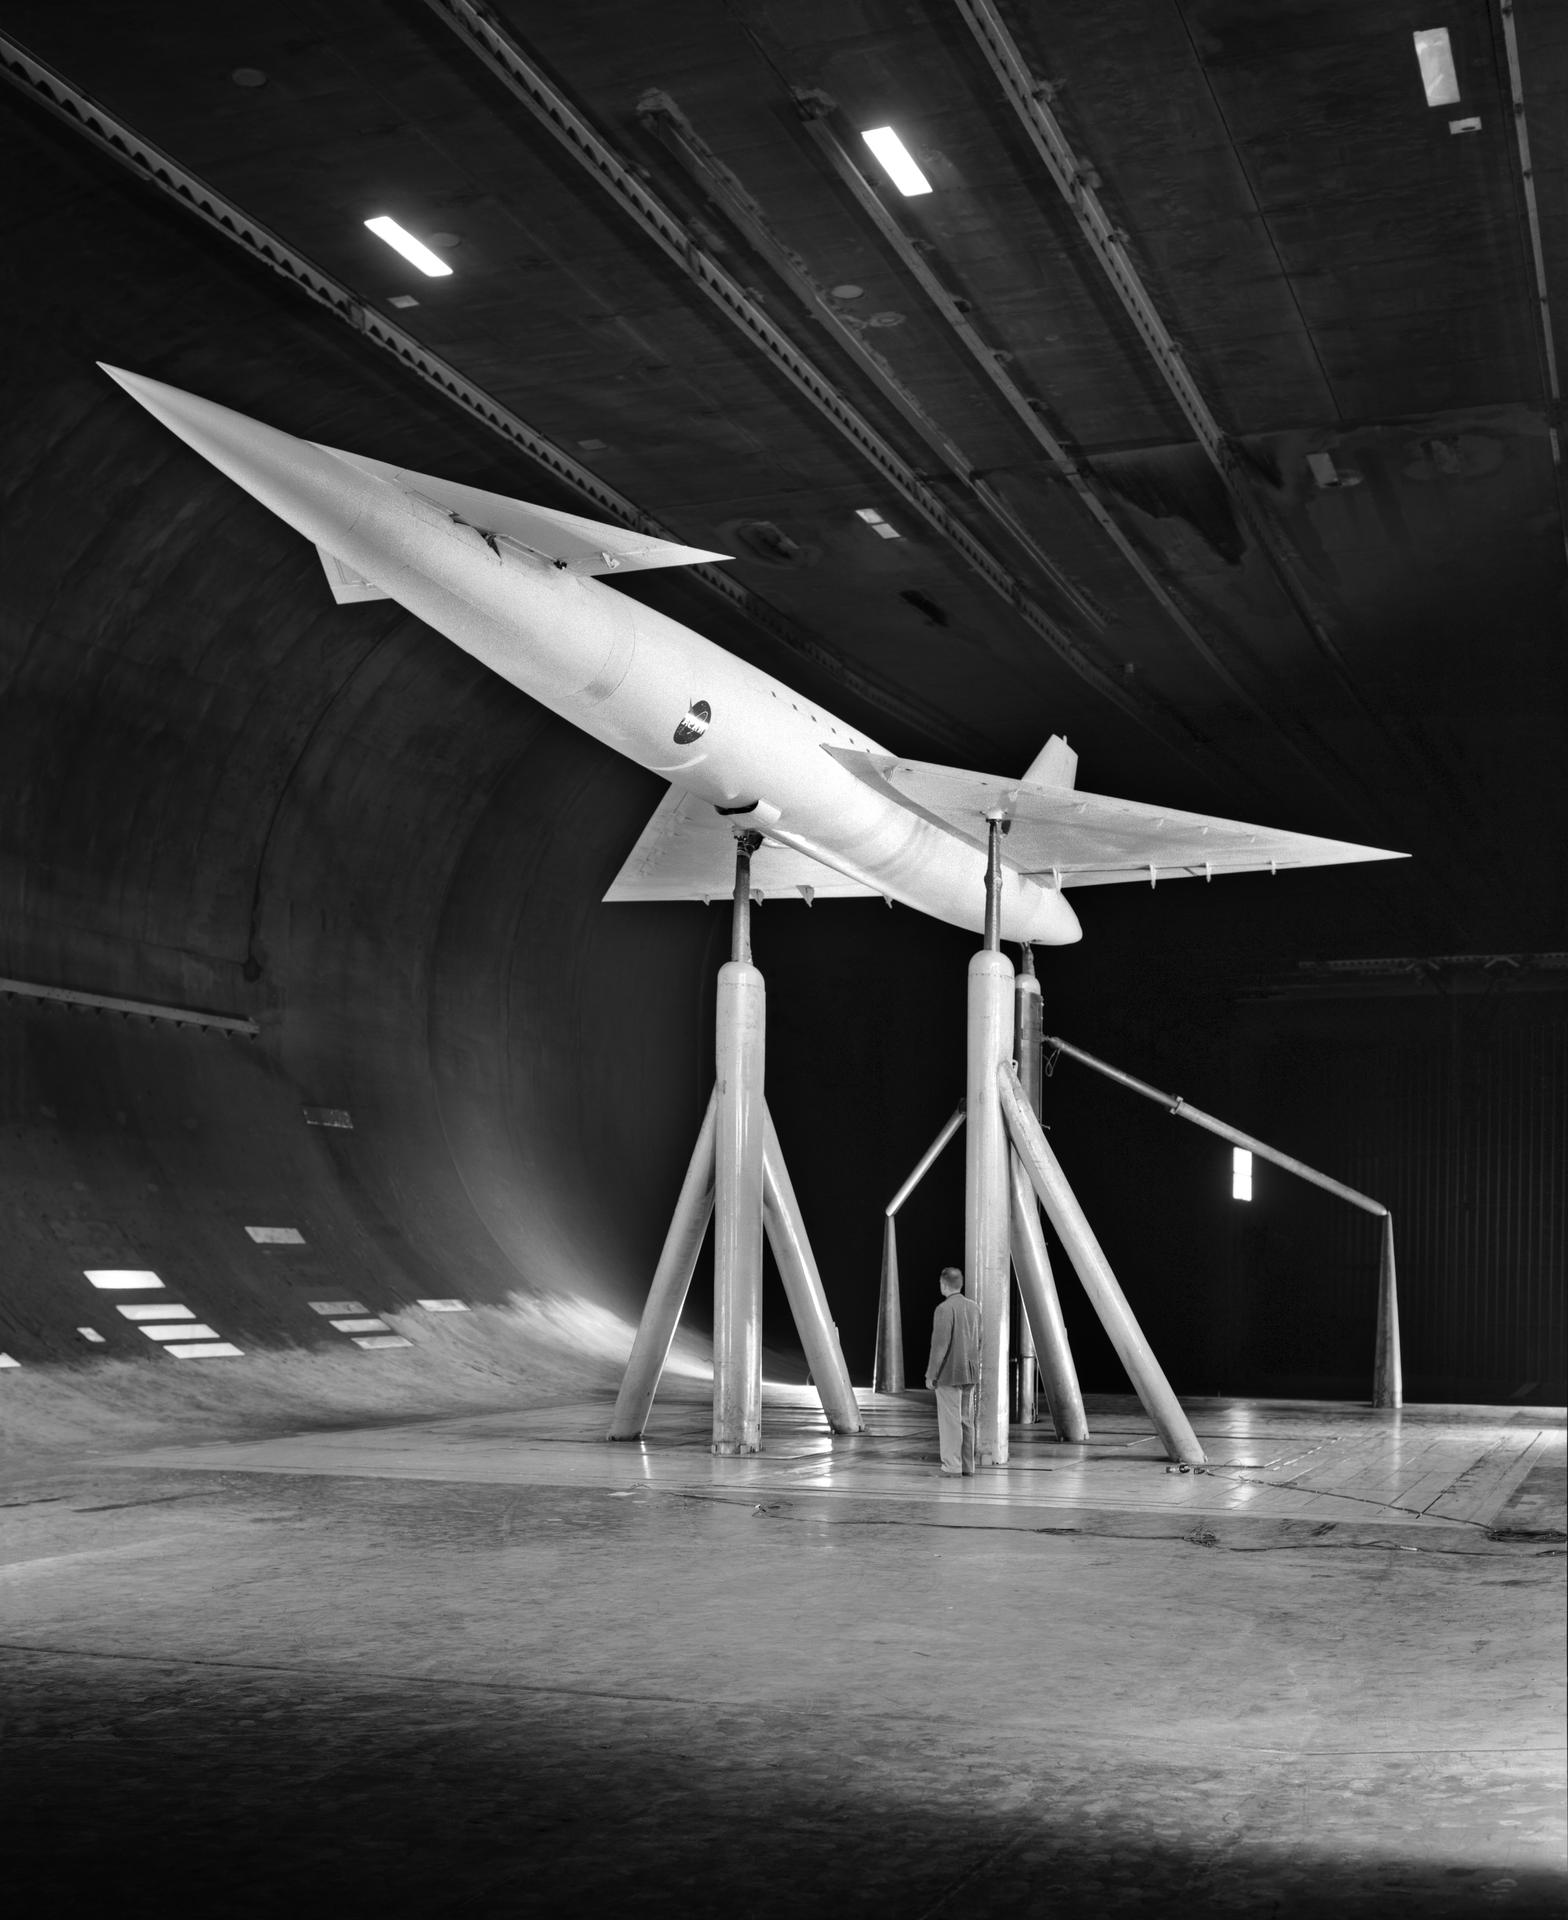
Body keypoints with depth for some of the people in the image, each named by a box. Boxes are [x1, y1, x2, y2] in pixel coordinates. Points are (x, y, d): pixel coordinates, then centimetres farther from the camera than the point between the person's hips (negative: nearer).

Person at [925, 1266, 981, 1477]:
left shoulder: (945, 1309, -14)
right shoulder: (973, 1307, 8)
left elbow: (940, 1344, -17)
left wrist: (931, 1374, -11)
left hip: (949, 1373, -7)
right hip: (970, 1373, 7)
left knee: (950, 1421, -3)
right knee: (966, 1420, 13)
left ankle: (952, 1467, -3)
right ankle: (967, 1465, 17)